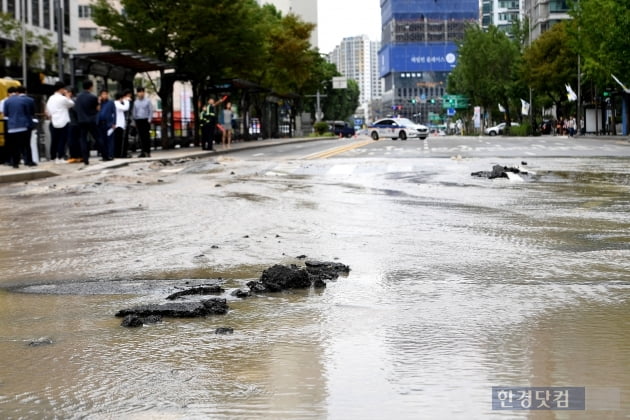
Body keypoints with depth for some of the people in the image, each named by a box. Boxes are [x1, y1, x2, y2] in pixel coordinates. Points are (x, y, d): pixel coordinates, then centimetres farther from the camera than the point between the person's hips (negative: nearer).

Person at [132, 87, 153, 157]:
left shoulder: (147, 101, 2)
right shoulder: (135, 102, 12)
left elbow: (151, 111, 2)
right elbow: (133, 112, 15)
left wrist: (149, 119, -8)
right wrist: (134, 120, 7)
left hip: (145, 120, -3)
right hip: (138, 120, 3)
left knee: (147, 136, -6)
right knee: (141, 137, 2)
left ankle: (148, 152, -5)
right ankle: (143, 152, 4)